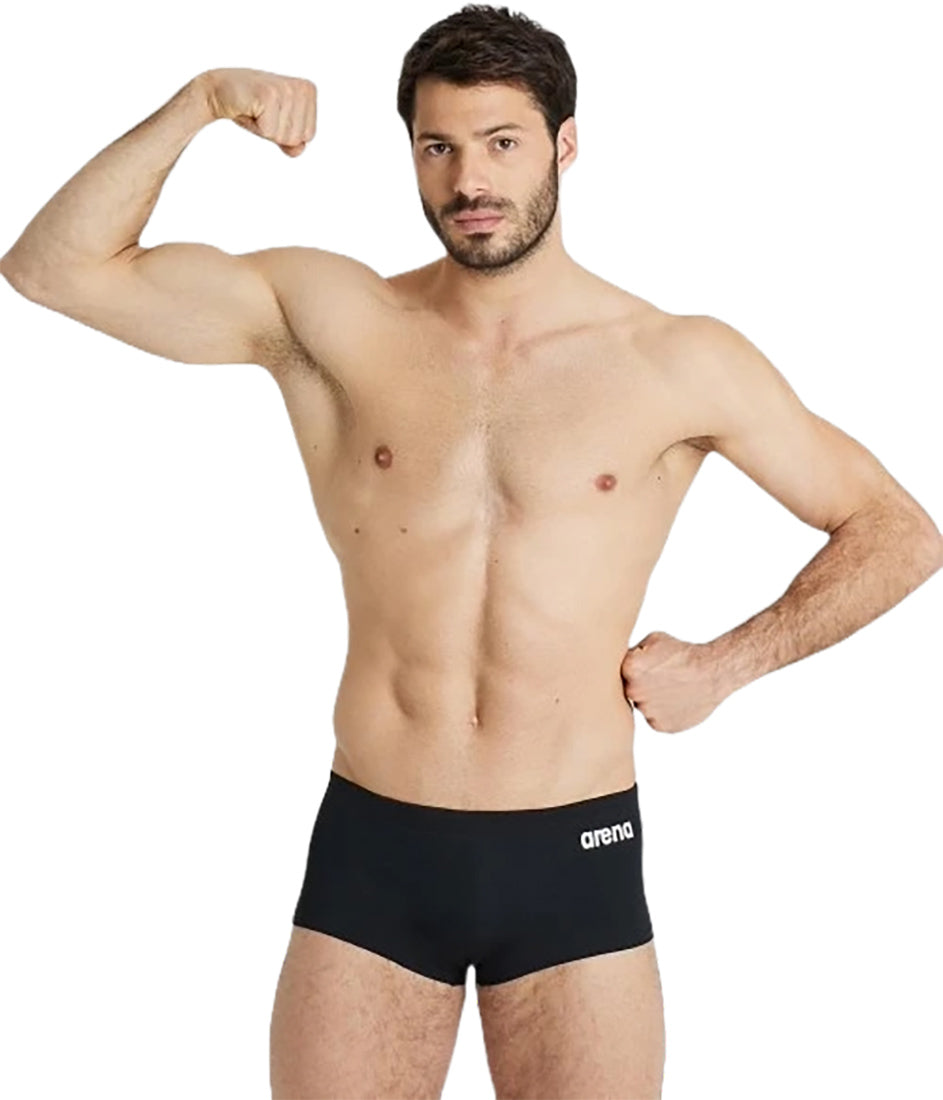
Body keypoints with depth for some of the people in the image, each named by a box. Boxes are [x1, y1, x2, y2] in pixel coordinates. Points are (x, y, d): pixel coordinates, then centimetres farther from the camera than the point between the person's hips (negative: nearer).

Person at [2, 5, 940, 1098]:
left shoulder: (679, 363, -2)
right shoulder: (326, 317, 1)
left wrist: (724, 665, 0)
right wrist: (200, 102, -13)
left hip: (575, 856, 0)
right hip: (371, 847, 1)